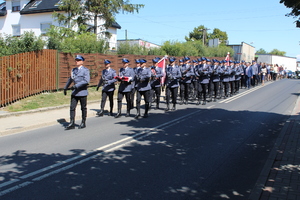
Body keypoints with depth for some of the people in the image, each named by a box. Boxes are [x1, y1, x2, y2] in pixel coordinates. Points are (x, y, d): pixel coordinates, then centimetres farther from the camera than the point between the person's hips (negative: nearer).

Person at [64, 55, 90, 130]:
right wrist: (65, 88, 29)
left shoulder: (85, 70, -7)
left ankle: (83, 123, 19)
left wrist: (76, 85, -26)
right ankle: (72, 124, 3)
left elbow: (86, 80, -21)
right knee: (72, 107, -1)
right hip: (74, 92, 5)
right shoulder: (73, 70, 13)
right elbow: (70, 79, 26)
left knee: (83, 108, 6)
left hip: (82, 92, -5)